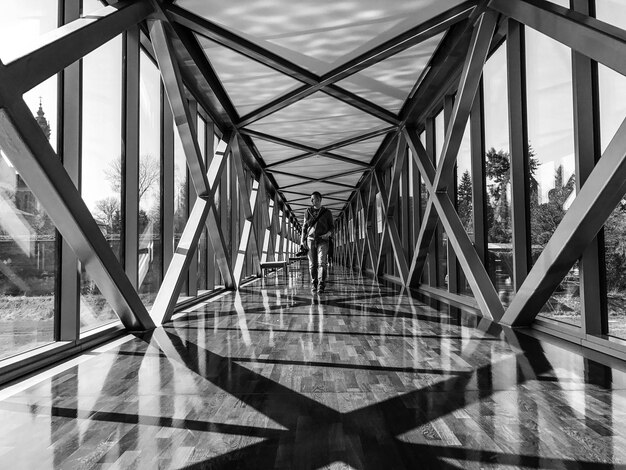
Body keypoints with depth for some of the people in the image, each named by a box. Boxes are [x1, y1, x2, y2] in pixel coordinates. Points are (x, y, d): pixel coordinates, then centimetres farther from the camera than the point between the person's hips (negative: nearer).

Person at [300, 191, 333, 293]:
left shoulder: (327, 212, 7)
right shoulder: (308, 212, 11)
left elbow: (331, 227, 9)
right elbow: (304, 227, 13)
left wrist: (328, 233, -12)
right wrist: (302, 240, 4)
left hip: (322, 240, -2)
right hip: (310, 239, 2)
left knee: (322, 263, -13)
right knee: (312, 264, 2)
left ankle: (321, 286, -13)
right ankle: (313, 284, 11)